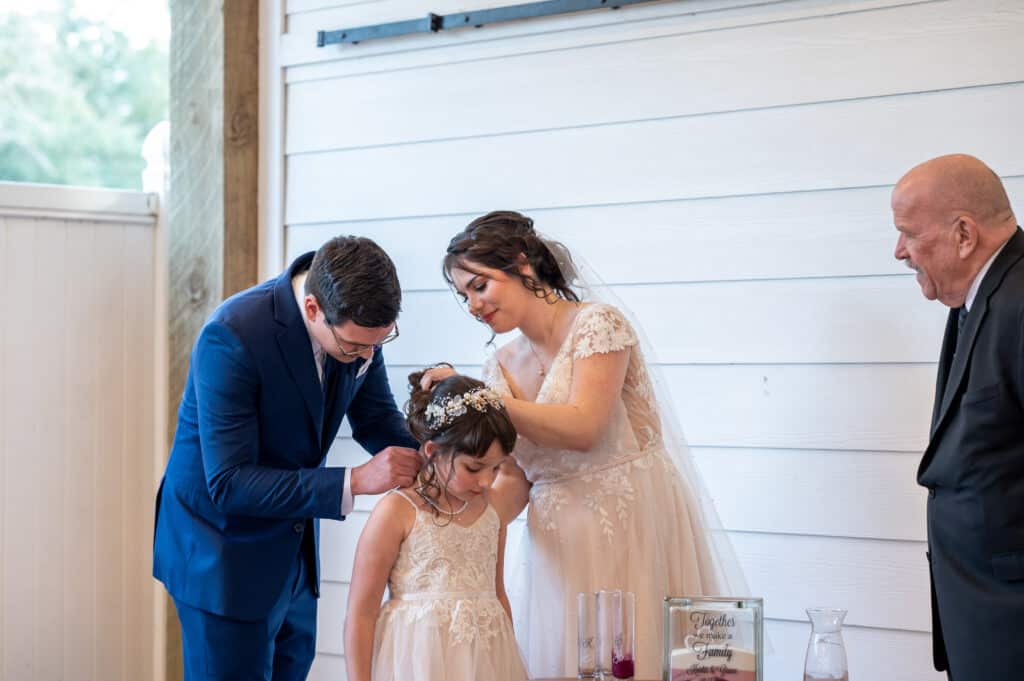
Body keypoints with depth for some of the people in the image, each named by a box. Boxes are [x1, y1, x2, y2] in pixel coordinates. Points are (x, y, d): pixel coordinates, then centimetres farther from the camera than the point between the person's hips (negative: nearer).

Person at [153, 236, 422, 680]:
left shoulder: (358, 325, -12)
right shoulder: (232, 336, -31)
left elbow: (376, 418, 4)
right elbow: (228, 484, -30)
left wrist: (428, 462, -17)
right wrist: (354, 481, -34)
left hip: (293, 543, 7)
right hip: (222, 549, -6)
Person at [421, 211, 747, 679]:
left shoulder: (597, 323, -8)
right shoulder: (503, 366, 9)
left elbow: (583, 427, -20)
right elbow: (515, 482, 9)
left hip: (634, 530, -5)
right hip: (561, 544, 6)